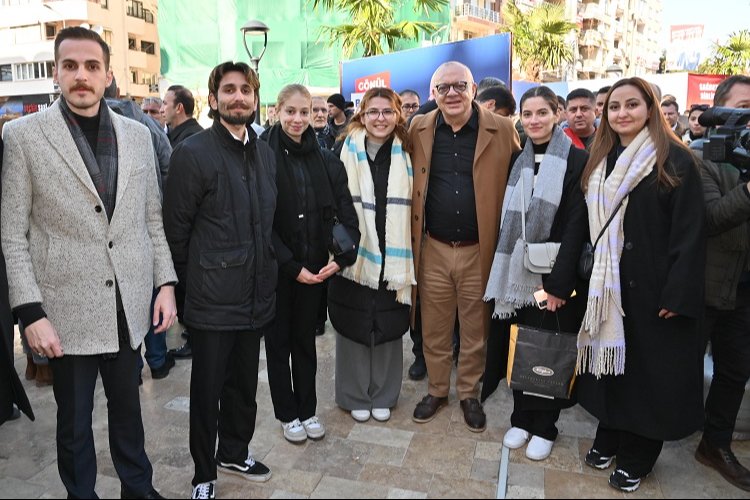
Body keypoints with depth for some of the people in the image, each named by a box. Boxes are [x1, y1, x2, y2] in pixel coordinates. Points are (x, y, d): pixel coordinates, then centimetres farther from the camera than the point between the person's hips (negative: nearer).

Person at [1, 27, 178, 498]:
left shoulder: (137, 134, 4)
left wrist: (165, 283, 2)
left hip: (128, 306, 3)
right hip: (68, 310, -2)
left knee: (128, 408, 19)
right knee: (74, 419, 15)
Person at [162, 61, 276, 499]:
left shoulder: (265, 153, 9)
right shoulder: (192, 153, -11)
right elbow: (176, 229, -8)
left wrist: (266, 273, 12)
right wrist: (194, 279, 0)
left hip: (256, 295, 6)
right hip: (213, 299, -5)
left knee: (244, 384, 19)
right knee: (208, 389, 10)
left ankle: (234, 452, 41)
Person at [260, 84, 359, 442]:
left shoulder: (325, 160, 3)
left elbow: (345, 212, 0)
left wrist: (341, 258, -14)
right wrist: (292, 266, -16)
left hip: (315, 267, 3)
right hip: (276, 267, -3)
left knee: (305, 338, 16)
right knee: (279, 340, 12)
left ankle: (307, 409, 33)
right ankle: (287, 413, 30)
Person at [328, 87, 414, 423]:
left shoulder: (405, 155, 4)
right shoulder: (349, 151, -2)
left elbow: (409, 207, 5)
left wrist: (405, 261, 1)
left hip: (392, 258, 2)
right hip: (355, 255, -1)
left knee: (388, 328, 11)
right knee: (354, 327, 8)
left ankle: (383, 395, 30)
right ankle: (355, 396, 27)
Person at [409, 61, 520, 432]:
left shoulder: (502, 131, -4)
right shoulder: (419, 129, 1)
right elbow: (408, 185, 9)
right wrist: (412, 243, 1)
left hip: (479, 250, -1)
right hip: (434, 249, 2)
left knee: (475, 330, 13)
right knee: (434, 329, 14)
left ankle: (469, 394, 34)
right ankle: (437, 390, 35)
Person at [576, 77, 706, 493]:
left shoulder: (675, 160, -8)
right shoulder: (598, 163, 9)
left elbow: (690, 231, -12)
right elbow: (587, 225, 10)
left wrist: (678, 294, -17)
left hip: (652, 286, -5)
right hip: (606, 284, 5)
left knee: (648, 369, 7)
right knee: (610, 358, 14)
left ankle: (636, 457, 23)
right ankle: (608, 438, 31)